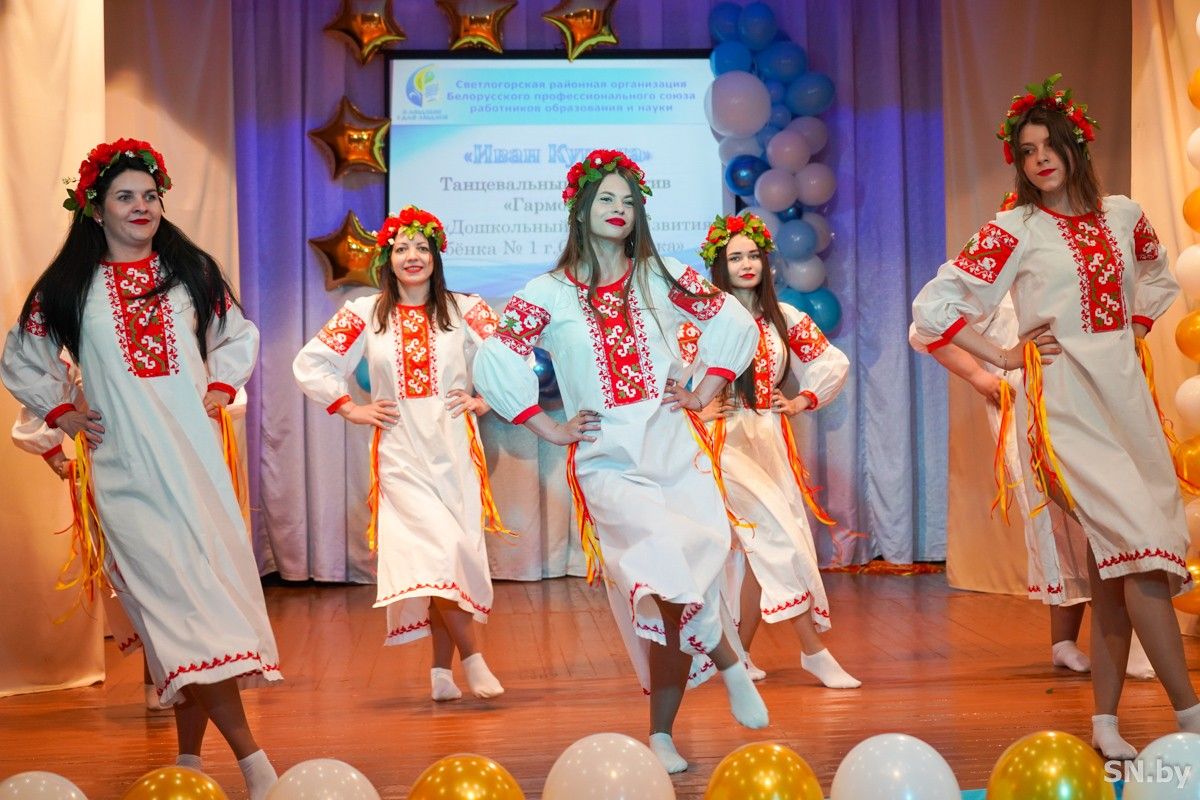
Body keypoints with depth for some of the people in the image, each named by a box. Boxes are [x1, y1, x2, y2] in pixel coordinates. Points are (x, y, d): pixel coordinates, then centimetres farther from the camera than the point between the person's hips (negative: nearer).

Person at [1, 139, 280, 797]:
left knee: (205, 584, -1)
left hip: (195, 457, 3)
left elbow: (239, 335, 24)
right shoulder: (68, 287, 5)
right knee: (176, 595, -12)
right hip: (126, 468, -2)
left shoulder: (192, 272, 11)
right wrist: (62, 413, 7)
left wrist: (221, 388, 10)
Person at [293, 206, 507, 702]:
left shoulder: (464, 310, 4)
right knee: (434, 550, -14)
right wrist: (351, 409, 3)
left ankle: (442, 669, 11)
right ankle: (472, 659, -5)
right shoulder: (365, 315, 5)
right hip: (400, 452, -1)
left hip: (454, 446, 1)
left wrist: (485, 401, -2)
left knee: (454, 551, -2)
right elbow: (309, 365, 9)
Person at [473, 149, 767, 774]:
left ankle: (662, 735, 5)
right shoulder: (549, 293, 4)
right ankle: (729, 663, 1)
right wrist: (549, 428, -2)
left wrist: (704, 392, 9)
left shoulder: (662, 276, 10)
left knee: (668, 596, -9)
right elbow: (493, 363, 0)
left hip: (674, 446, 2)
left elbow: (736, 323, 18)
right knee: (666, 562, -25)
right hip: (608, 460, -2)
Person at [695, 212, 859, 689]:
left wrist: (804, 400, 8)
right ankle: (813, 650, -8)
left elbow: (834, 364, 18)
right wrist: (699, 405, -12)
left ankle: (739, 654, 10)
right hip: (727, 439, -4)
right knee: (776, 539, -14)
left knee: (758, 549, -2)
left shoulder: (783, 318, 10)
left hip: (771, 440, 5)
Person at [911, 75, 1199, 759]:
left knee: (1116, 565, 3)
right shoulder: (1016, 230, -3)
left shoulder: (1123, 215, 10)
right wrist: (1004, 357, -5)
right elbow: (934, 304, -5)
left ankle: (1107, 722, 9)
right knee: (1139, 545, -14)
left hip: (1127, 392, 5)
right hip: (1067, 401, -5)